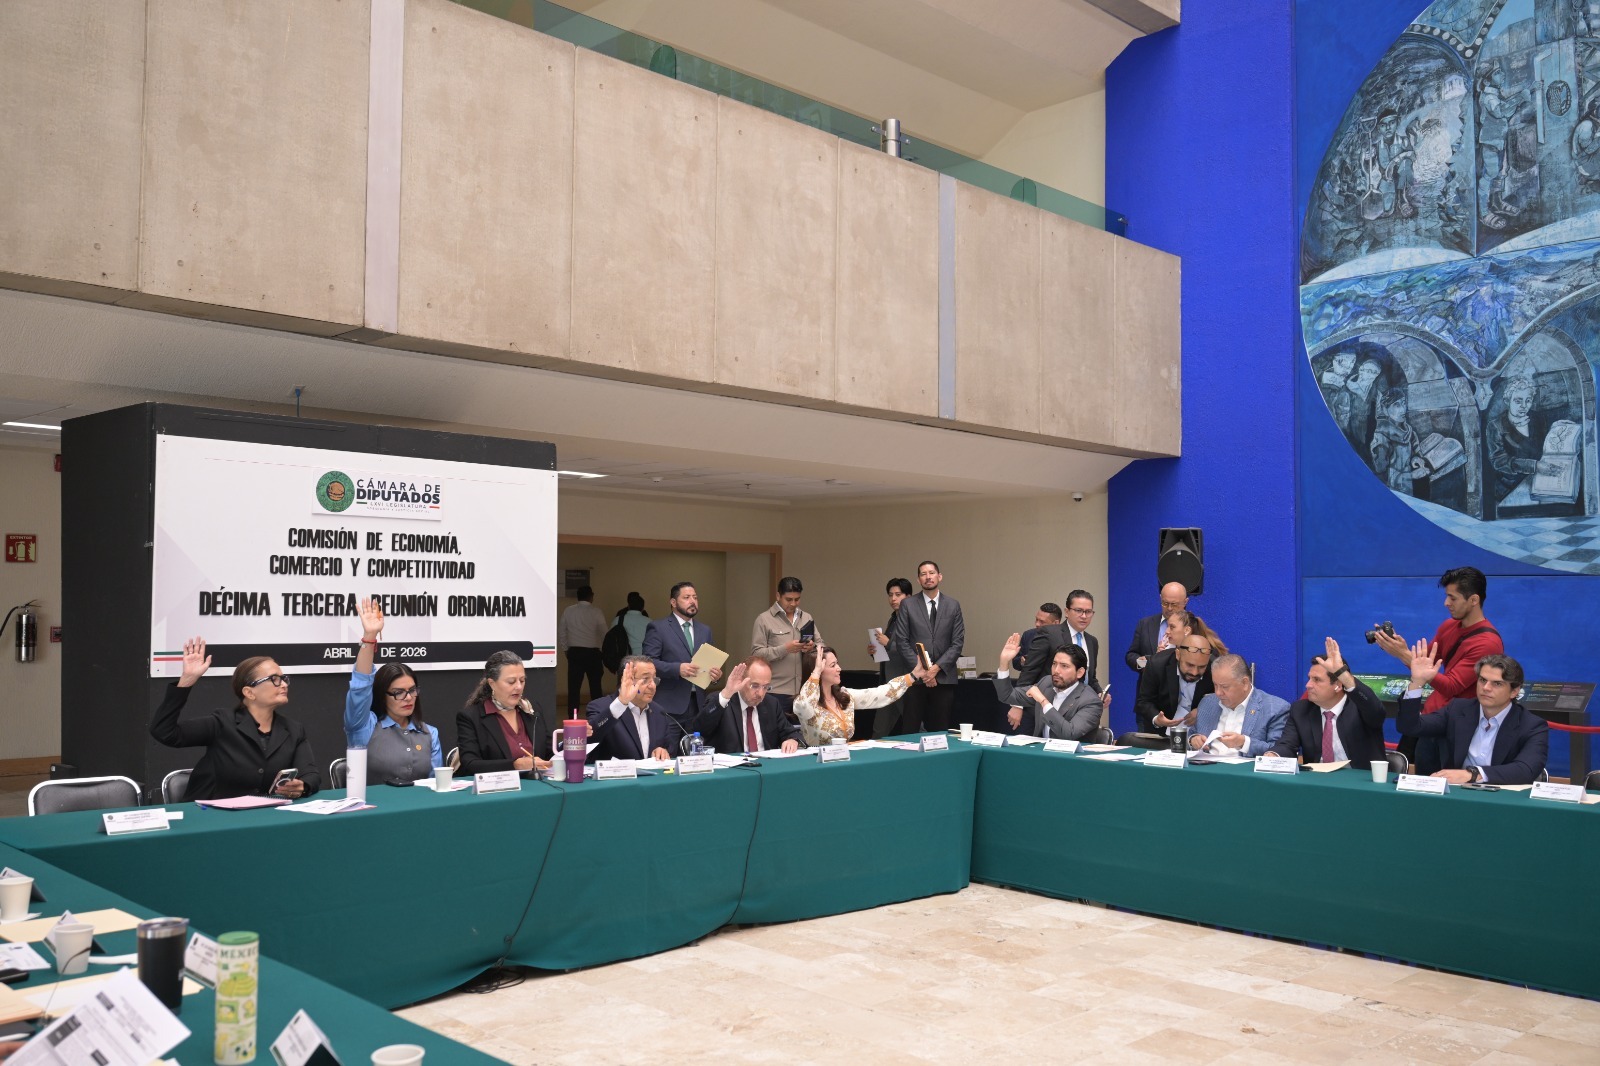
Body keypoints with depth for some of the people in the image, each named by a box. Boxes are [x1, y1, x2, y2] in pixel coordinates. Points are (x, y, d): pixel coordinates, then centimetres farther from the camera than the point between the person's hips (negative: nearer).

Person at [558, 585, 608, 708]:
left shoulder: (568, 611, 3)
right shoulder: (596, 612, -5)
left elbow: (561, 633, 6)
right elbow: (604, 633, -5)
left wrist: (565, 649, 16)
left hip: (574, 652, 2)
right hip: (592, 653, -2)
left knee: (573, 687, 3)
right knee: (595, 687, 7)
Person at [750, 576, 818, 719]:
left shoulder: (807, 618, 13)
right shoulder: (764, 619, -1)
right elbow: (757, 653, -8)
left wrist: (812, 648, -8)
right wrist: (785, 649, -18)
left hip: (805, 690, 4)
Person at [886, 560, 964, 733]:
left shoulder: (953, 605, 7)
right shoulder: (907, 606, 4)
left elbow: (957, 642, 2)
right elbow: (901, 641, 0)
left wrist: (937, 668, -9)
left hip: (944, 677, 1)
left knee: (940, 731, 4)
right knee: (910, 731, -2)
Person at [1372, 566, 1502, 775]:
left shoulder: (1487, 642, -18)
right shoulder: (1448, 626, 7)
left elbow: (1451, 687, -23)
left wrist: (1405, 655, -26)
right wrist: (1397, 648, -6)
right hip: (1431, 713, 7)